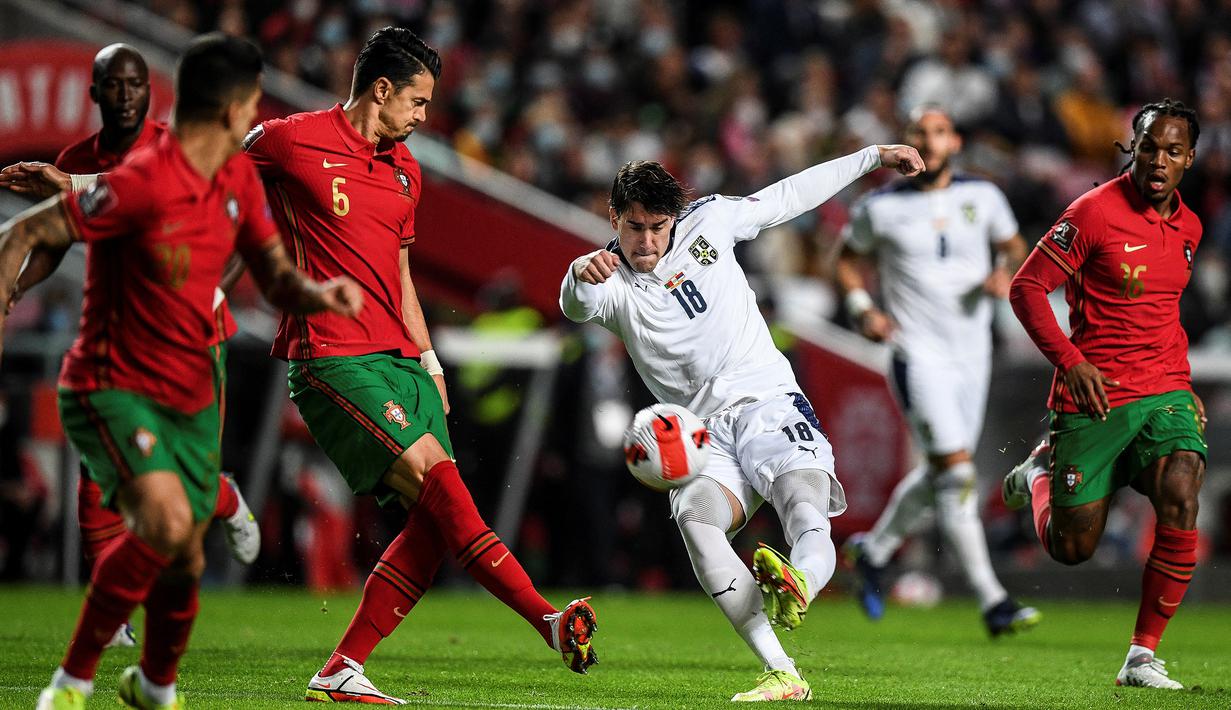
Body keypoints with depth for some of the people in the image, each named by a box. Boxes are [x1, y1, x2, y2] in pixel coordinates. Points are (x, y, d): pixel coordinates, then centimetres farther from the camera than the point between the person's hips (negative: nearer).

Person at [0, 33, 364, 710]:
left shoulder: (239, 179, 3)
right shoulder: (141, 183, -22)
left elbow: (276, 279, 9)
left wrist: (319, 293, -14)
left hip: (191, 399, 7)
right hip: (113, 391, -7)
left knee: (184, 562, 10)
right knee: (166, 522, -29)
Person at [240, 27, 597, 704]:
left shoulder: (404, 170, 18)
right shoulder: (291, 142, -5)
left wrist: (428, 359, 20)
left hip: (399, 361, 8)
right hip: (333, 360, -8)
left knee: (435, 518, -3)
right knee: (434, 476, -19)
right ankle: (549, 621, -24)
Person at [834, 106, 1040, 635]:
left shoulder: (982, 197, 3)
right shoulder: (881, 208, -4)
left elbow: (1013, 246, 17)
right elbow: (848, 261, 10)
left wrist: (1008, 274, -5)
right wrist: (862, 309, -7)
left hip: (973, 354, 5)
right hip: (919, 355, -5)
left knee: (939, 475, 14)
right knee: (956, 472, -15)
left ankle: (872, 551, 39)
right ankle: (992, 602, -15)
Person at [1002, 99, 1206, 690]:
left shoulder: (1188, 227, 11)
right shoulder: (1095, 212, -10)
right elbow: (1026, 287, -7)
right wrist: (1070, 362, -15)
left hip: (1166, 393, 4)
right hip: (1094, 395, -4)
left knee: (1179, 505, -23)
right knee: (1071, 549, 2)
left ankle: (1143, 656, -10)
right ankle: (1039, 475, 39)